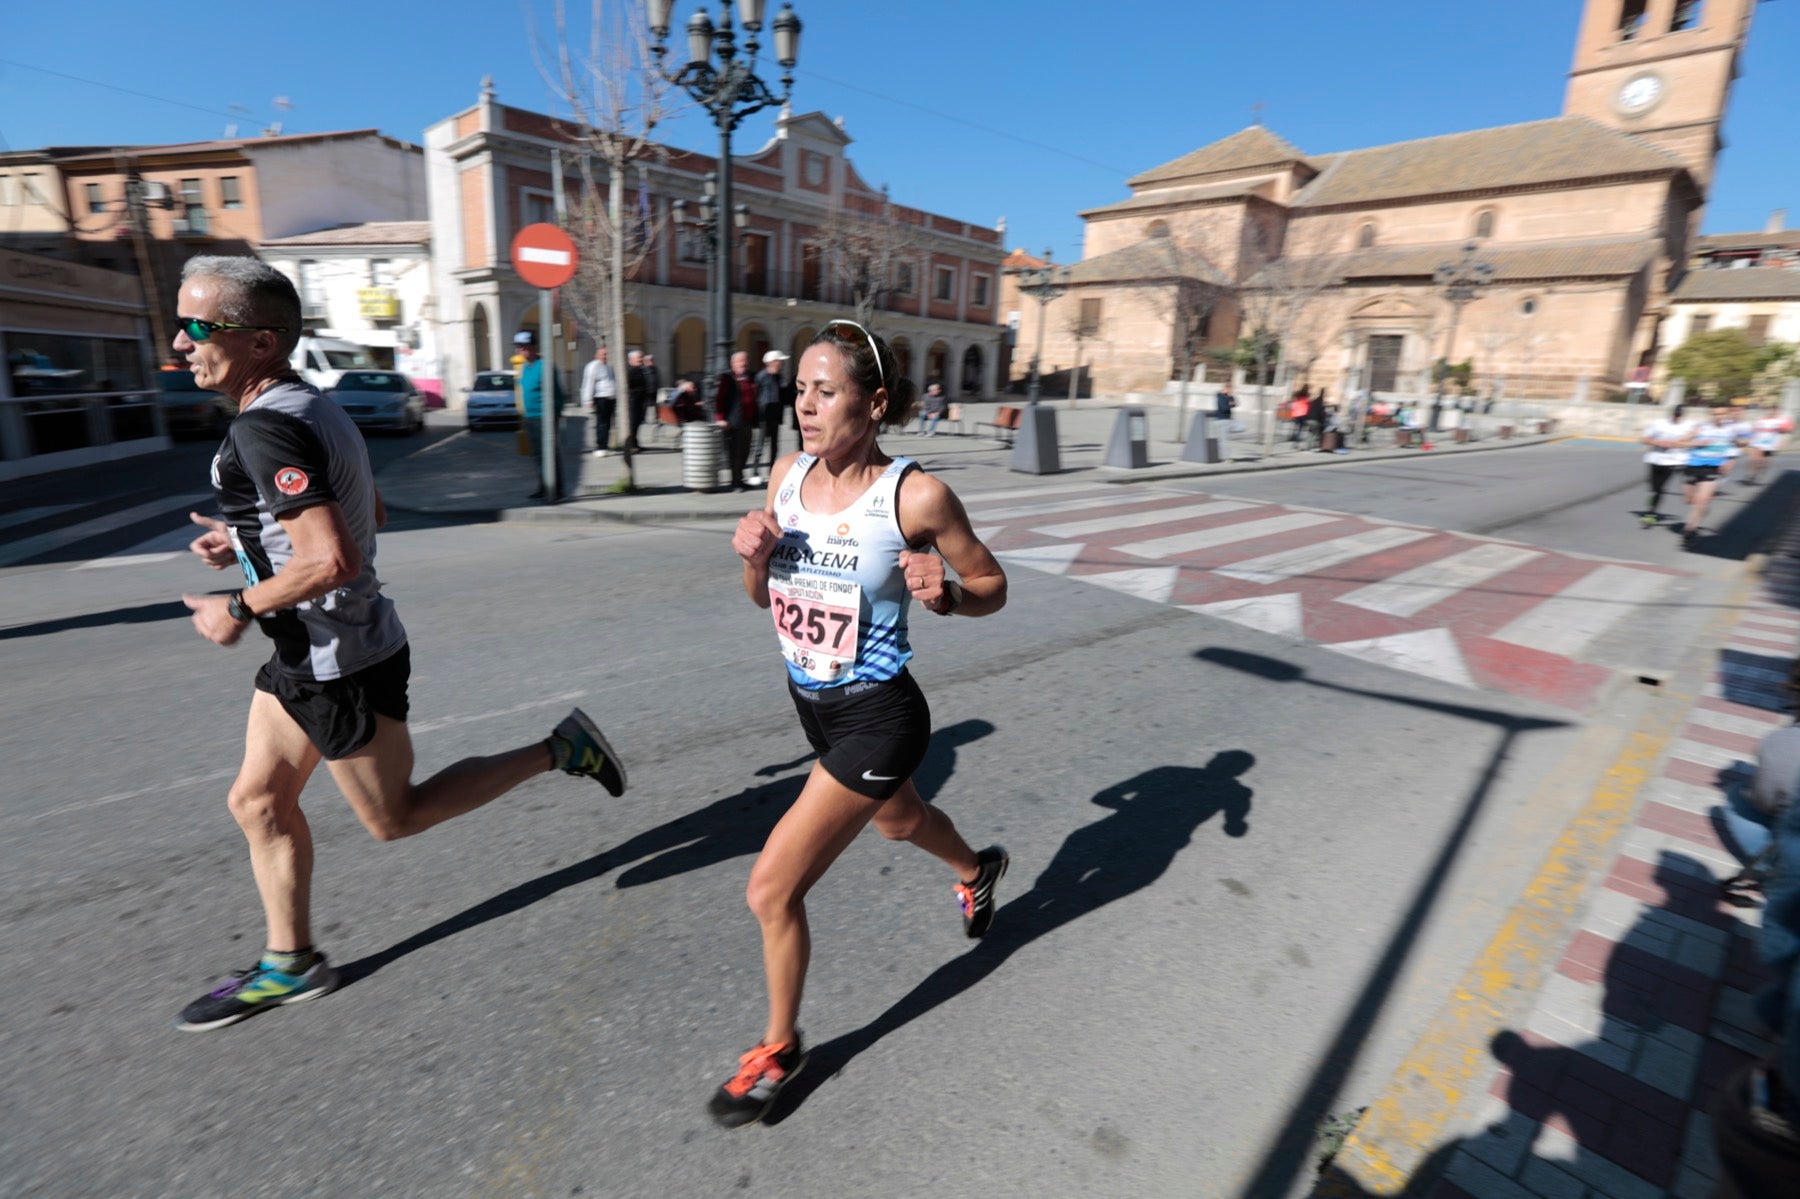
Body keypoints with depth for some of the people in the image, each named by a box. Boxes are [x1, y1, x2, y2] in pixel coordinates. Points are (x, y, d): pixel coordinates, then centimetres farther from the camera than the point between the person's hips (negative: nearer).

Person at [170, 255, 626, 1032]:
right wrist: (247, 538, 14)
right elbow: (369, 513, 19)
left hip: (339, 666, -10)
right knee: (259, 802, 18)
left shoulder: (267, 428, -24)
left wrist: (239, 609, -17)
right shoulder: (309, 406, 7)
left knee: (395, 818, 7)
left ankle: (557, 751, 10)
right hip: (308, 655, 10)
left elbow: (333, 562, -32)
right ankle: (288, 966, 34)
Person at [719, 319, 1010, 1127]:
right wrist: (753, 556, -16)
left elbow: (992, 587, -8)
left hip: (876, 717, -7)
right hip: (813, 704, 7)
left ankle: (780, 1049, 27)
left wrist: (944, 594, -29)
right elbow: (762, 597, 5)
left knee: (772, 890, -4)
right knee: (896, 819, 32)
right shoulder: (787, 474, -5)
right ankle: (979, 869, 67)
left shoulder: (915, 496, -21)